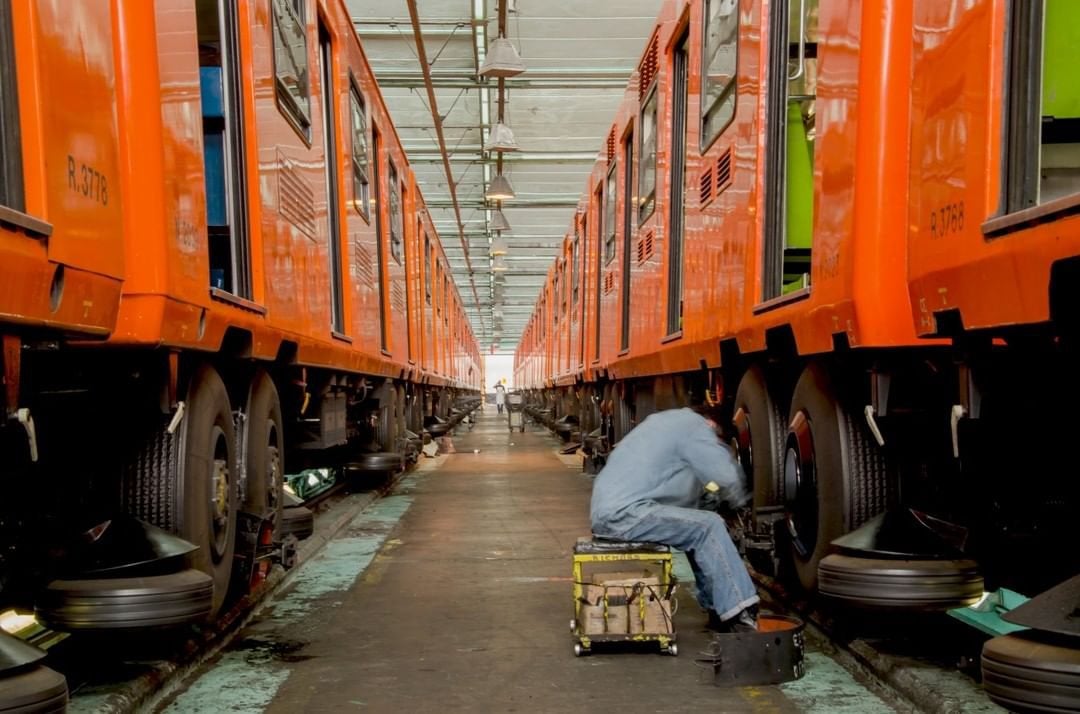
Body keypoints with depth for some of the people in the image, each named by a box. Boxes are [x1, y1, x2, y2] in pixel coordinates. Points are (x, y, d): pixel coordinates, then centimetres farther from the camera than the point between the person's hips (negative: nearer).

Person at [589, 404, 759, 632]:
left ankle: (717, 608, 15)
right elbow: (726, 475, -11)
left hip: (607, 511, 10)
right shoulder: (694, 425, -5)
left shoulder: (671, 420, 24)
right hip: (622, 514, -10)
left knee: (697, 530, 14)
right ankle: (739, 616, -9)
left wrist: (713, 494, 17)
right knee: (708, 527, -12)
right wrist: (739, 501, 9)